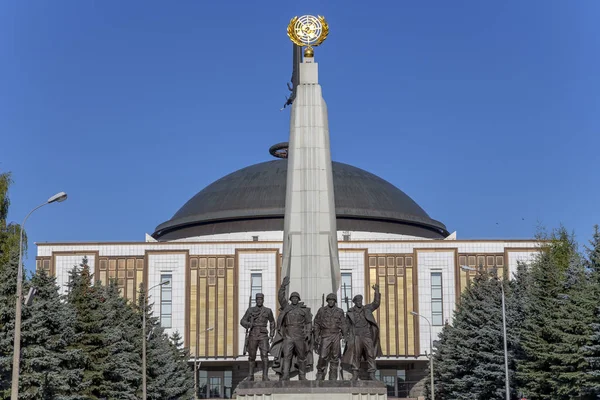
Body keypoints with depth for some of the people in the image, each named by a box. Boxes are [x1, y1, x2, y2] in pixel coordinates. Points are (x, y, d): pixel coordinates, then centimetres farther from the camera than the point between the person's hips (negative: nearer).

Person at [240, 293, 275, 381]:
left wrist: (271, 335, 12)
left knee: (265, 356, -15)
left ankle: (265, 376, -12)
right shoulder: (250, 310, 5)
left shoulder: (268, 311, 5)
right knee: (251, 357, 6)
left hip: (263, 337, -1)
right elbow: (242, 321, 6)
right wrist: (248, 324, -18)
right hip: (252, 336, 1)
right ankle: (250, 376, 19)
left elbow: (272, 322, 20)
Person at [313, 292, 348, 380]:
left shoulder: (339, 311, 9)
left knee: (335, 358, 2)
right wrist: (316, 336, 1)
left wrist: (345, 336, 3)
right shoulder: (322, 310, 6)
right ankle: (320, 375, 2)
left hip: (336, 336, 2)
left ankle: (333, 378, 7)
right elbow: (317, 324, 7)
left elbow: (343, 325, 10)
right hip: (325, 336, -2)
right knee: (323, 357, -11)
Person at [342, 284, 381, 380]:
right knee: (355, 355, -3)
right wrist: (348, 339, 3)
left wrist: (377, 292, -9)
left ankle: (372, 375, -4)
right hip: (356, 336, -1)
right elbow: (348, 327, 10)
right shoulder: (350, 312, 9)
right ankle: (355, 374, 3)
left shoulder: (367, 308, 13)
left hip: (367, 336, 1)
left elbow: (376, 304, 1)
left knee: (370, 355, -4)